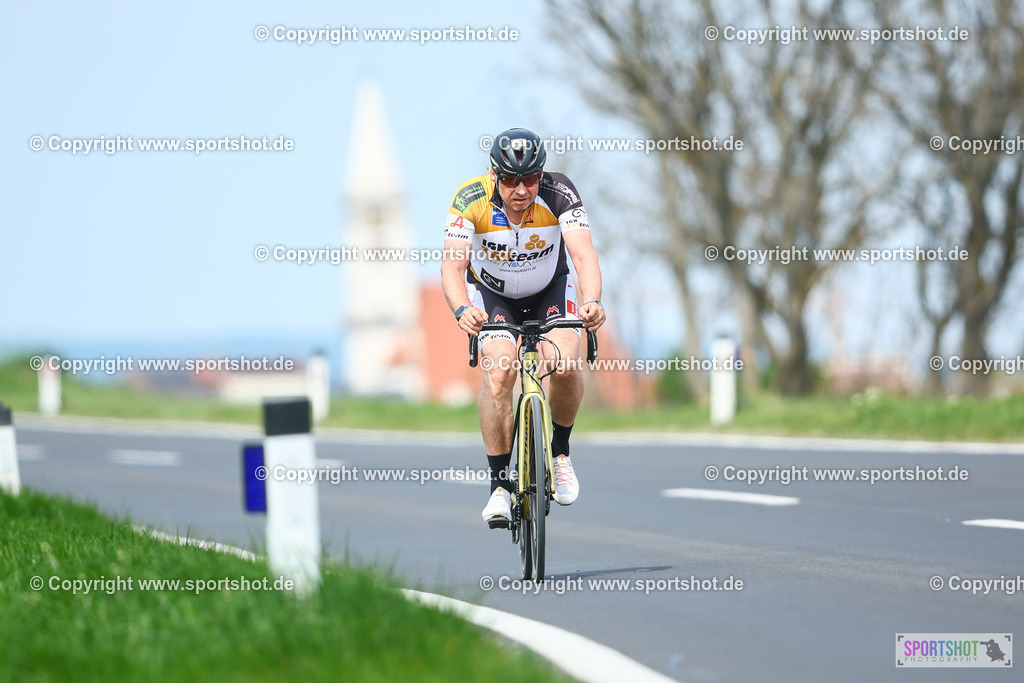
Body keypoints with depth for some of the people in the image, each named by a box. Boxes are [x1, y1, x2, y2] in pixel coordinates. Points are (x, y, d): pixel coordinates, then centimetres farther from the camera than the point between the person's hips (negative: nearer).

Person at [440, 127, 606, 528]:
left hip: (550, 290, 1)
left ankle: (559, 451, 4)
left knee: (564, 365, -25)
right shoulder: (470, 199, -28)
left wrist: (591, 302, -56)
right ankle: (499, 485, -16)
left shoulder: (559, 194, -28)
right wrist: (462, 310, -55)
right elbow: (452, 265, -35)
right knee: (499, 370, -26)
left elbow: (583, 254, -37)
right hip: (491, 293, 0)